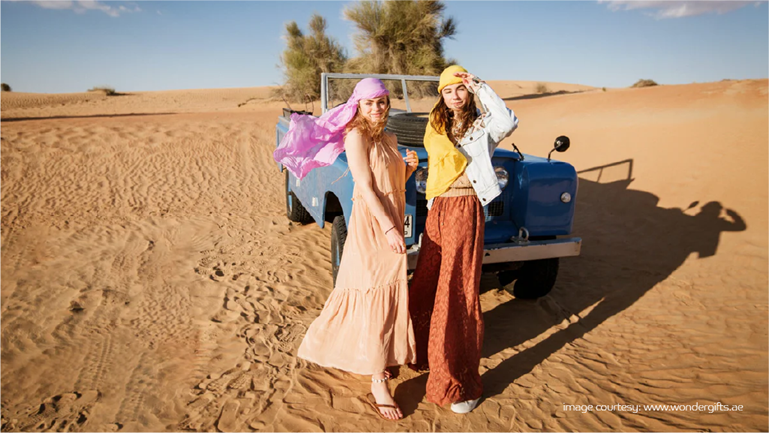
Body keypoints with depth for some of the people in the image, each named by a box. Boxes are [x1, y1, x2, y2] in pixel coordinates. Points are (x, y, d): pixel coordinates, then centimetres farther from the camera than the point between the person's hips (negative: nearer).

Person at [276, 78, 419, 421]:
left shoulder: (389, 139, 14)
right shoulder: (356, 136, -10)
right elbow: (366, 186, -18)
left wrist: (410, 167, 0)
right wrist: (389, 228, -24)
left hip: (391, 224, 8)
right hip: (370, 225, -8)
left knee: (391, 296, 16)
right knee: (374, 300, -6)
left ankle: (377, 359, 37)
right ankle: (378, 387, 1)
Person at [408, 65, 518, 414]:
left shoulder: (483, 126, -2)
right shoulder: (436, 127, 14)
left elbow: (508, 123, -25)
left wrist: (480, 87, -17)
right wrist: (433, 204, 16)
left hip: (465, 211, -6)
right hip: (437, 210, 6)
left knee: (458, 292, -5)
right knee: (426, 285, 15)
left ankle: (462, 382, 7)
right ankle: (425, 351, 39)